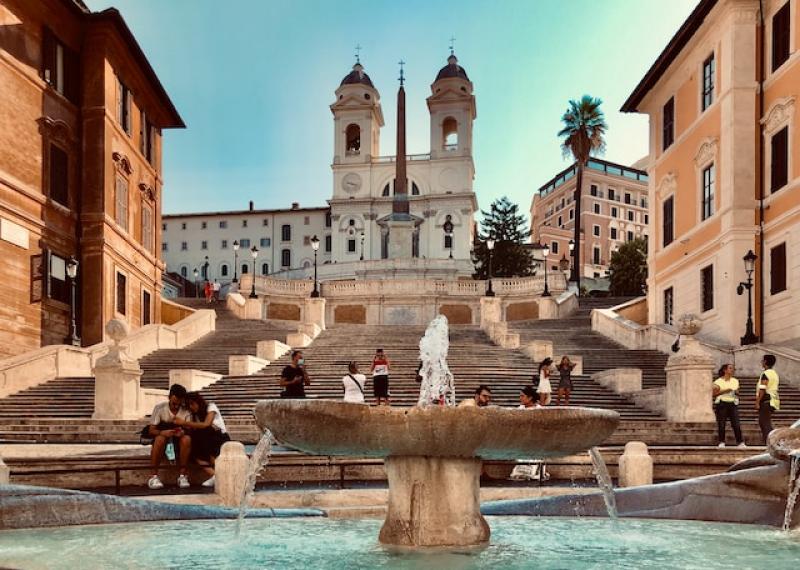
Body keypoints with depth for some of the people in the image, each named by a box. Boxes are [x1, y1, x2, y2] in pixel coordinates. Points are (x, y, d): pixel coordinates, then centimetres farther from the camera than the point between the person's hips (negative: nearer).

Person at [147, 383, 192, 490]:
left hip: (178, 442, 1)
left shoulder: (186, 410, -7)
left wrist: (183, 432, -33)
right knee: (160, 439, -36)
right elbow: (151, 430, -10)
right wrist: (162, 432, -33)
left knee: (187, 439, -33)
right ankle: (153, 476, -31)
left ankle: (182, 475, -25)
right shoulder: (159, 407, -9)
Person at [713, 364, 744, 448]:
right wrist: (724, 391, -15)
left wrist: (736, 393, -2)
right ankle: (721, 442, 5)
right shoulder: (718, 381, 0)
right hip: (722, 403, -3)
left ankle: (740, 442, -2)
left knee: (736, 424, -6)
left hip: (733, 404, 3)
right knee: (721, 424, -3)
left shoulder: (735, 381, 14)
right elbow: (714, 393, -6)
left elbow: (737, 393, 21)